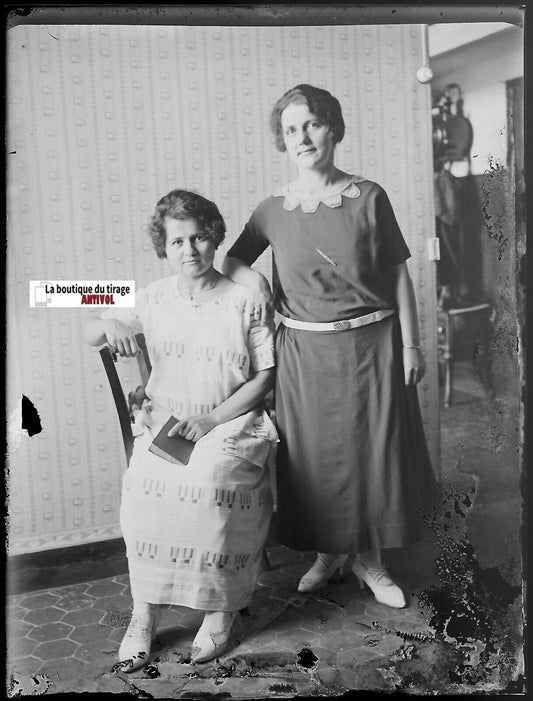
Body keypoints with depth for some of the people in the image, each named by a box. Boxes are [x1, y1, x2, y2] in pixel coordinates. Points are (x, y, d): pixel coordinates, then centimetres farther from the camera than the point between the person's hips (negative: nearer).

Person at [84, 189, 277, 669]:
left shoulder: (243, 301, -2)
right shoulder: (154, 298, 6)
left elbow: (265, 376, -2)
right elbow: (89, 336, 10)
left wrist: (211, 419, -14)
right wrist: (110, 325, -16)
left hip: (231, 419, -2)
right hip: (164, 419, 3)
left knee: (210, 477, -32)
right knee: (145, 484, -26)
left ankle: (220, 610, -12)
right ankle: (144, 614, -9)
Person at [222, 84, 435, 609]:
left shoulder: (369, 197, -4)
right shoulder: (273, 210, 0)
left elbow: (399, 274, -1)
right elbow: (231, 260, 13)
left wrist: (410, 344, -4)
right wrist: (251, 277, -10)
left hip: (372, 344, -1)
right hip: (305, 350, 1)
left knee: (375, 450, 8)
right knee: (315, 455, 10)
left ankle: (369, 559, 28)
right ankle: (328, 552, 33)